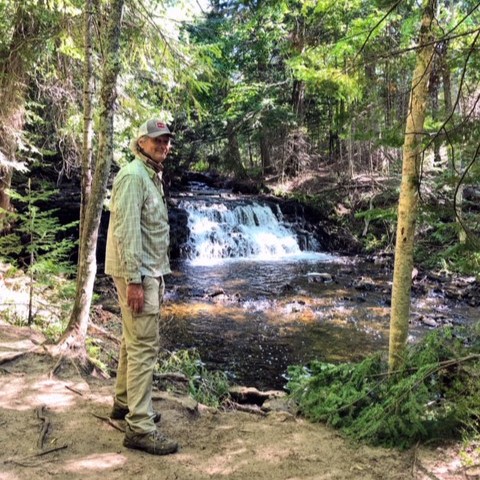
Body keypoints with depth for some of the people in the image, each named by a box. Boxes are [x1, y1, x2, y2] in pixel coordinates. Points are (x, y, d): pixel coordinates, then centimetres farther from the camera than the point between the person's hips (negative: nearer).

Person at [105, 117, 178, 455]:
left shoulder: (152, 176, 16)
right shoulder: (133, 176, -15)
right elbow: (126, 230, -22)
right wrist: (133, 280, -26)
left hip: (150, 271, 10)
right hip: (137, 273, -10)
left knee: (134, 340, 18)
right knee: (145, 346, -10)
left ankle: (125, 402, 32)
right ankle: (140, 427, -5)